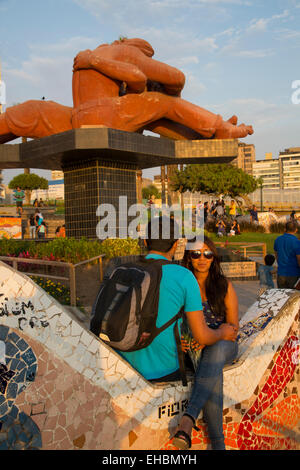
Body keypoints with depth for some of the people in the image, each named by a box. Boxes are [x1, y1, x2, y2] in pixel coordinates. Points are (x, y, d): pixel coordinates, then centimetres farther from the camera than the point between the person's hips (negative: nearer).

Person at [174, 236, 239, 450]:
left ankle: (188, 418, -46)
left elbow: (233, 325, 2)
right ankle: (218, 443, -29)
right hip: (194, 347, 0)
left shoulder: (225, 286, 4)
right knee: (214, 376, -34)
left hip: (224, 345, 0)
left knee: (215, 351, -39)